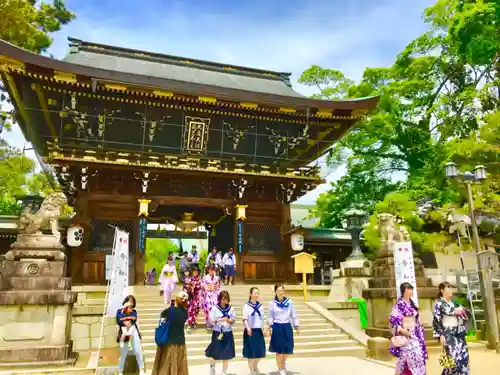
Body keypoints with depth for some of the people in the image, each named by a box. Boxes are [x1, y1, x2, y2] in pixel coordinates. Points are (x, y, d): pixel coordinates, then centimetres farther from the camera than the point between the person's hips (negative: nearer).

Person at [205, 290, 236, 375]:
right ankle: (212, 366, 38)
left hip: (228, 334, 2)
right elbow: (211, 321, -9)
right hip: (217, 333, -2)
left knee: (227, 354, 6)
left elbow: (233, 320, 4)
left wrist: (229, 320, -16)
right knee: (215, 354, 7)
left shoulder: (230, 308, 1)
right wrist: (220, 320, -23)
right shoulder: (214, 308, -7)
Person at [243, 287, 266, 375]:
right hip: (250, 331, -5)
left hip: (259, 330, 5)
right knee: (251, 352, 2)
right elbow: (245, 318, -13)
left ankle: (255, 367, 34)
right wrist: (248, 328, -27)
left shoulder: (260, 306, 6)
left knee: (260, 351, 11)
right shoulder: (247, 306, -9)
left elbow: (262, 318, 12)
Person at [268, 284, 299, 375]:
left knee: (288, 350, 6)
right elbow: (270, 316, -1)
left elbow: (293, 315, 6)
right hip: (277, 328, -2)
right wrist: (270, 326, -12)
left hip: (287, 327, 2)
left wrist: (296, 325, 4)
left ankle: (283, 362, 38)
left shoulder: (289, 301, 1)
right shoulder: (272, 303, -4)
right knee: (279, 351, 4)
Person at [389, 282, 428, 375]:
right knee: (410, 354, -10)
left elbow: (416, 319, 18)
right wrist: (401, 330, -22)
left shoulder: (412, 303, 12)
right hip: (405, 334, -7)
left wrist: (419, 331, 14)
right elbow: (393, 319, -15)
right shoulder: (399, 304, -11)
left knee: (418, 354, 6)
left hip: (414, 334, 8)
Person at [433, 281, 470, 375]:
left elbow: (466, 314, 22)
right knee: (454, 358, -11)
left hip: (459, 333, 7)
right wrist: (441, 335, -16)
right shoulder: (439, 304, -8)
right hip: (448, 334, -7)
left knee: (464, 357, 5)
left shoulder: (454, 303, 12)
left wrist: (462, 311, 1)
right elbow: (436, 321, -11)